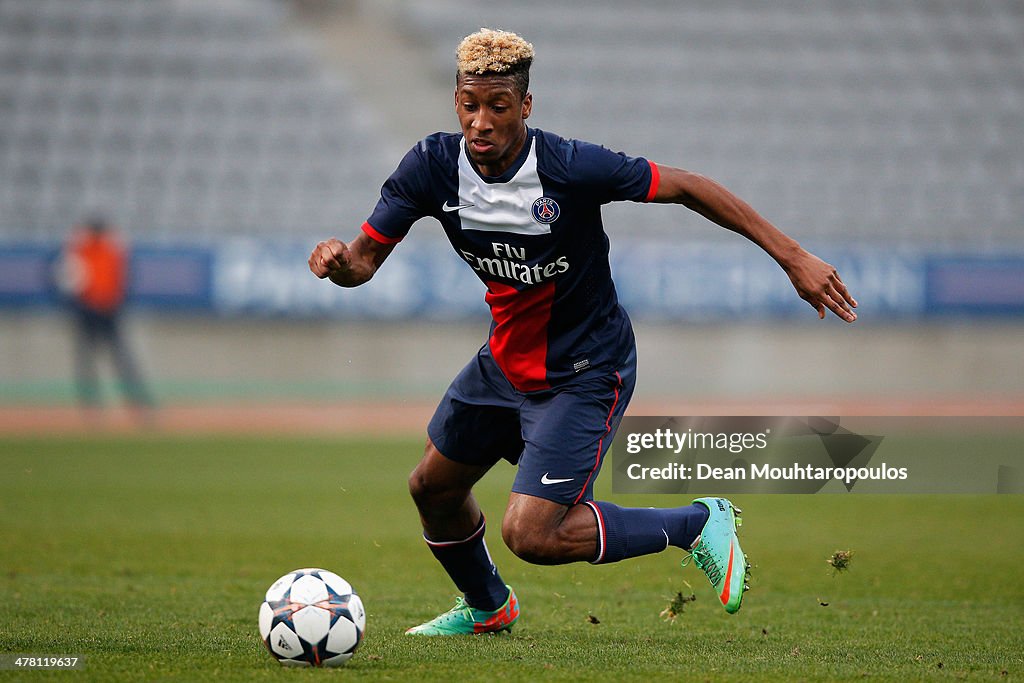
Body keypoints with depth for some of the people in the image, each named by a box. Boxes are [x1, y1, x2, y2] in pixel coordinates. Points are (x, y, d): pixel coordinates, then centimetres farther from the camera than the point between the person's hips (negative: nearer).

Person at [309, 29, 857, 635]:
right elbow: (366, 260, -9)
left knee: (531, 535, -16)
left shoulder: (569, 167, -28)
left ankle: (697, 525, 4)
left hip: (586, 374, -6)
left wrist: (792, 256, -19)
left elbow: (686, 187, -19)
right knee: (433, 488, 20)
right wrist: (338, 261, -35)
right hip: (505, 361, 6)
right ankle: (487, 607, 50)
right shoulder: (433, 166, -14)